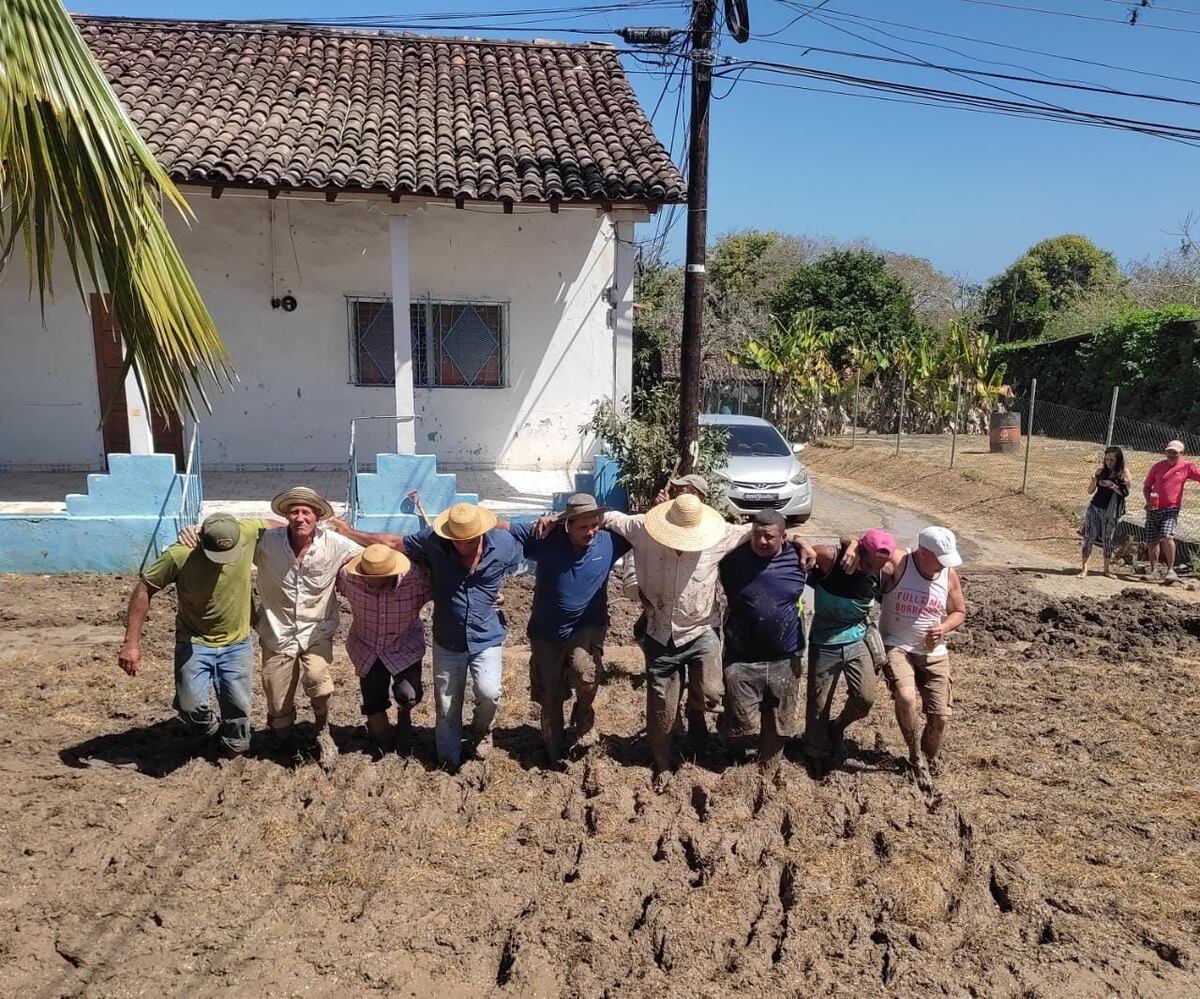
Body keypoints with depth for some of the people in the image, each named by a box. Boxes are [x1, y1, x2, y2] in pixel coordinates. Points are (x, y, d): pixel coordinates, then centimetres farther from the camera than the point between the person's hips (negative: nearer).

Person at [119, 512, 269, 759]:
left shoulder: (248, 533, -20)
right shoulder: (179, 556, -25)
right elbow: (144, 590, -15)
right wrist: (132, 643, -16)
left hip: (237, 642, 2)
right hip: (194, 642, -1)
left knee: (238, 705, 8)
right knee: (192, 705, -8)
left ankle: (236, 751, 37)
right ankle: (210, 729, 28)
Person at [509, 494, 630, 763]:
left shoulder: (609, 542, -11)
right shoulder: (545, 539, -16)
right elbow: (504, 528, -9)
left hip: (588, 628, -1)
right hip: (547, 632, 1)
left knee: (586, 673, -32)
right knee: (550, 698, 14)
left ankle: (584, 716, 2)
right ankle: (553, 755, 38)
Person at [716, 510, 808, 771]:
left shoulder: (797, 559, -2)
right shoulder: (732, 558, -7)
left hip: (785, 661, 2)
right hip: (742, 661, -2)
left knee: (776, 730, 16)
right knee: (743, 729, 0)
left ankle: (767, 771, 38)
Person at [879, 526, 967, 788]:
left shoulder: (949, 576, -1)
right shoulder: (897, 562, -15)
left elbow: (959, 612, 13)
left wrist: (944, 628, -9)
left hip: (933, 654, 4)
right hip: (896, 647, -4)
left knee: (940, 715, 3)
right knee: (905, 697, -29)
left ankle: (930, 760, 34)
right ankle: (916, 756, -2)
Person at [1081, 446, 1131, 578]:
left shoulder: (1124, 474, -2)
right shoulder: (1101, 471, 1)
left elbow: (1125, 493, -8)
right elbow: (1090, 491, 3)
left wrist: (1112, 485, -20)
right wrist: (1094, 480, -15)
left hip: (1111, 511, -1)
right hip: (1095, 508, 1)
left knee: (1108, 540, 6)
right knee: (1089, 536, -5)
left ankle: (1107, 569, 18)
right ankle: (1084, 567, -3)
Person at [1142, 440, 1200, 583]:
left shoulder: (1186, 467, 1)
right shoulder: (1157, 466, 6)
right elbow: (1146, 486, 12)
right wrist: (1148, 500, -3)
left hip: (1171, 509, -3)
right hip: (1153, 509, 3)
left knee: (1167, 537, -22)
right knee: (1152, 541, 7)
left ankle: (1171, 570, -12)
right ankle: (1153, 570, 24)